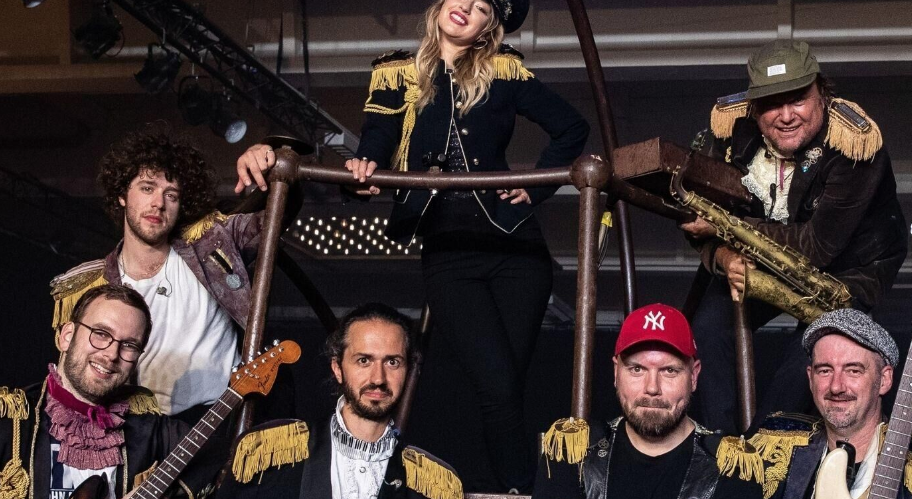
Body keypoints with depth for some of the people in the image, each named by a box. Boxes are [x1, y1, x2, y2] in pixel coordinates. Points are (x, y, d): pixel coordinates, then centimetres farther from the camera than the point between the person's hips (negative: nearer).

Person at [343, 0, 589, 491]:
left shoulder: (502, 72, 9)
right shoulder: (397, 73, 8)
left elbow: (571, 127, 12)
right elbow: (376, 144, -4)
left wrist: (535, 187, 3)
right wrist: (363, 170, -26)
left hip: (514, 245, 1)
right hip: (447, 253, -1)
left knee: (504, 387, -2)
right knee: (498, 386, -14)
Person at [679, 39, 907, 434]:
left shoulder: (856, 141, -33)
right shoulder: (730, 124, -20)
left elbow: (819, 247, -33)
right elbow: (697, 216, -11)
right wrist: (723, 257, -34)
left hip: (849, 263, -4)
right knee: (711, 323, -20)